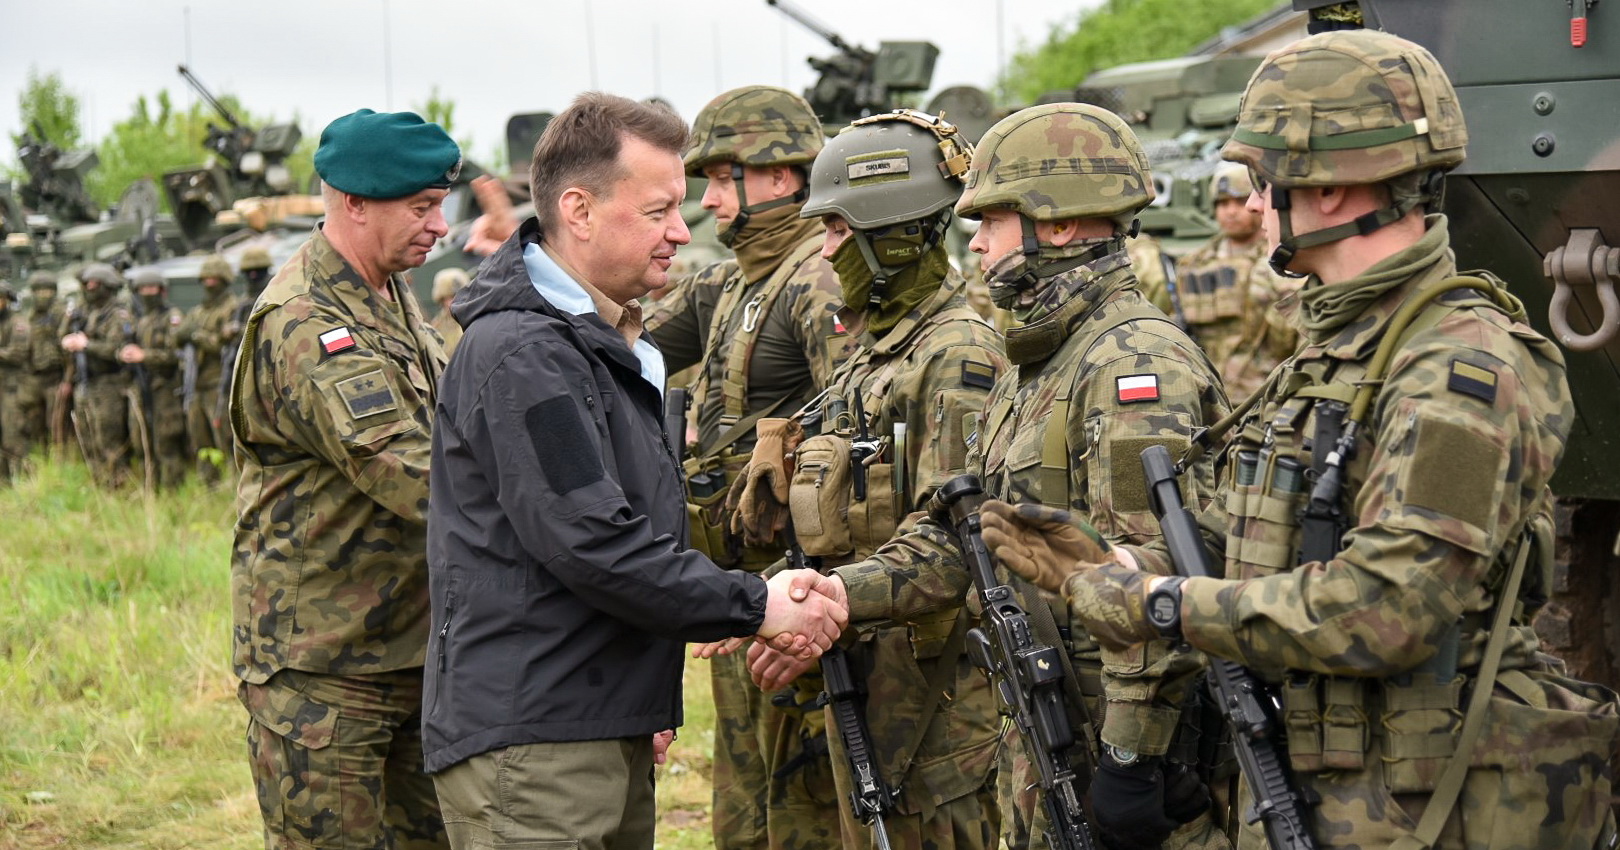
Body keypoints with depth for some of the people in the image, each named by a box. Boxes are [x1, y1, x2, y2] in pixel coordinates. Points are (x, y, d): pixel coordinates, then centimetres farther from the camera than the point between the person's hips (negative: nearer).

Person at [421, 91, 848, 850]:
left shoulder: (611, 342, 17)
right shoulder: (519, 353, -16)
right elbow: (589, 544, -22)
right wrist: (756, 607, -16)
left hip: (610, 727, 10)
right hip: (527, 748, -9)